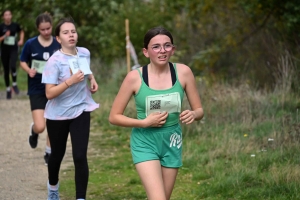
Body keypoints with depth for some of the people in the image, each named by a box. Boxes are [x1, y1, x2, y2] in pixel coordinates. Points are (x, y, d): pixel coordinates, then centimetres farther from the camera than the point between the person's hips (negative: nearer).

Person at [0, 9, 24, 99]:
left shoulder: (15, 25, -2)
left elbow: (21, 32, 18)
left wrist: (21, 40, 3)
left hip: (13, 49, -1)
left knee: (13, 66, -24)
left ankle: (14, 84, -1)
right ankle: (8, 89, 22)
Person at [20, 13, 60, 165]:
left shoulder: (58, 44, -7)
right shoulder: (31, 44, -9)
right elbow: (22, 61, 2)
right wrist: (29, 70, -17)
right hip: (36, 90, -1)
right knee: (40, 127, -10)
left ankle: (49, 152, 29)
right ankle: (33, 131, 27)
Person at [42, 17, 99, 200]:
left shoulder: (85, 53, -5)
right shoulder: (55, 61, -21)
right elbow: (49, 93, -24)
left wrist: (92, 79, 1)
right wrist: (70, 81, -33)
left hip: (80, 111, 2)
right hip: (58, 114, -2)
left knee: (80, 157, -9)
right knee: (58, 154, 16)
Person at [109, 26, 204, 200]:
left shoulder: (183, 72, -8)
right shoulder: (135, 77, -14)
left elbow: (199, 110, 1)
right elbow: (114, 117, -7)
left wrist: (192, 115, -22)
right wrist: (145, 122, -20)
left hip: (171, 143, 3)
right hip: (145, 143, -3)